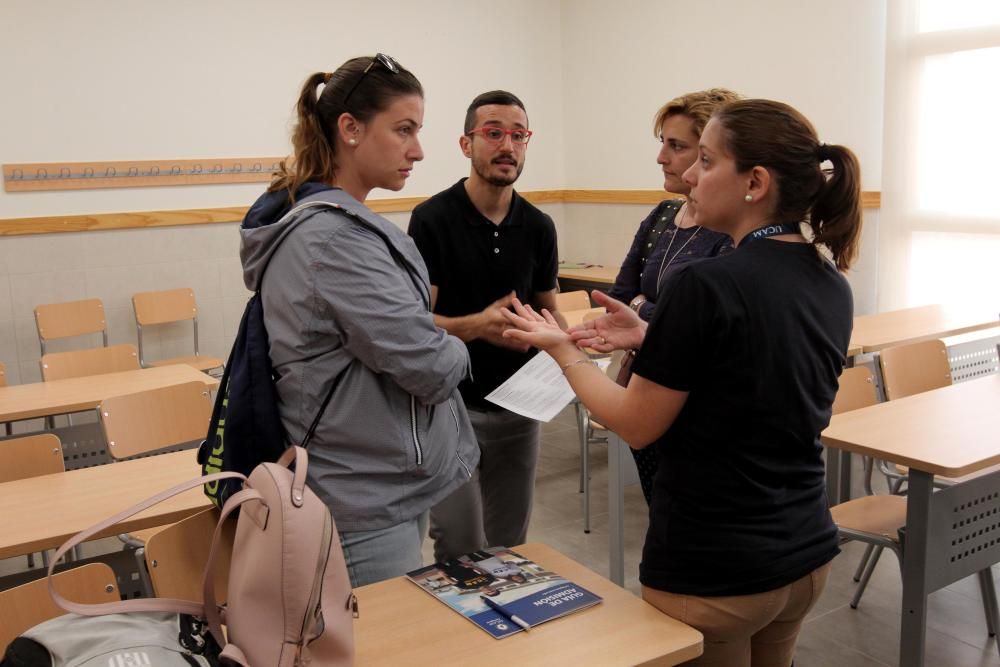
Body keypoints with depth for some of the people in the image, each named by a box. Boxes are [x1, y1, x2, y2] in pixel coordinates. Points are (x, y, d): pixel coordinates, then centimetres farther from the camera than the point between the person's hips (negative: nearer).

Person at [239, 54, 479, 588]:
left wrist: (435, 343, 2)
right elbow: (429, 366, -23)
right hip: (370, 502, -10)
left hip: (379, 484, 10)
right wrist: (456, 354, -3)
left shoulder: (330, 221, 8)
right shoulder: (334, 237, -22)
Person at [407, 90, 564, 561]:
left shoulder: (538, 227, 4)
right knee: (461, 553, 0)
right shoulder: (433, 218, -11)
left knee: (510, 549, 15)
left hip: (518, 407, 5)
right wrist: (477, 325, -30)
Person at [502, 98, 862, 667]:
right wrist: (650, 337, 8)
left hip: (713, 572, -7)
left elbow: (636, 425, -14)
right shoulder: (833, 286, 1)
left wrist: (562, 349, -1)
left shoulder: (709, 283, -23)